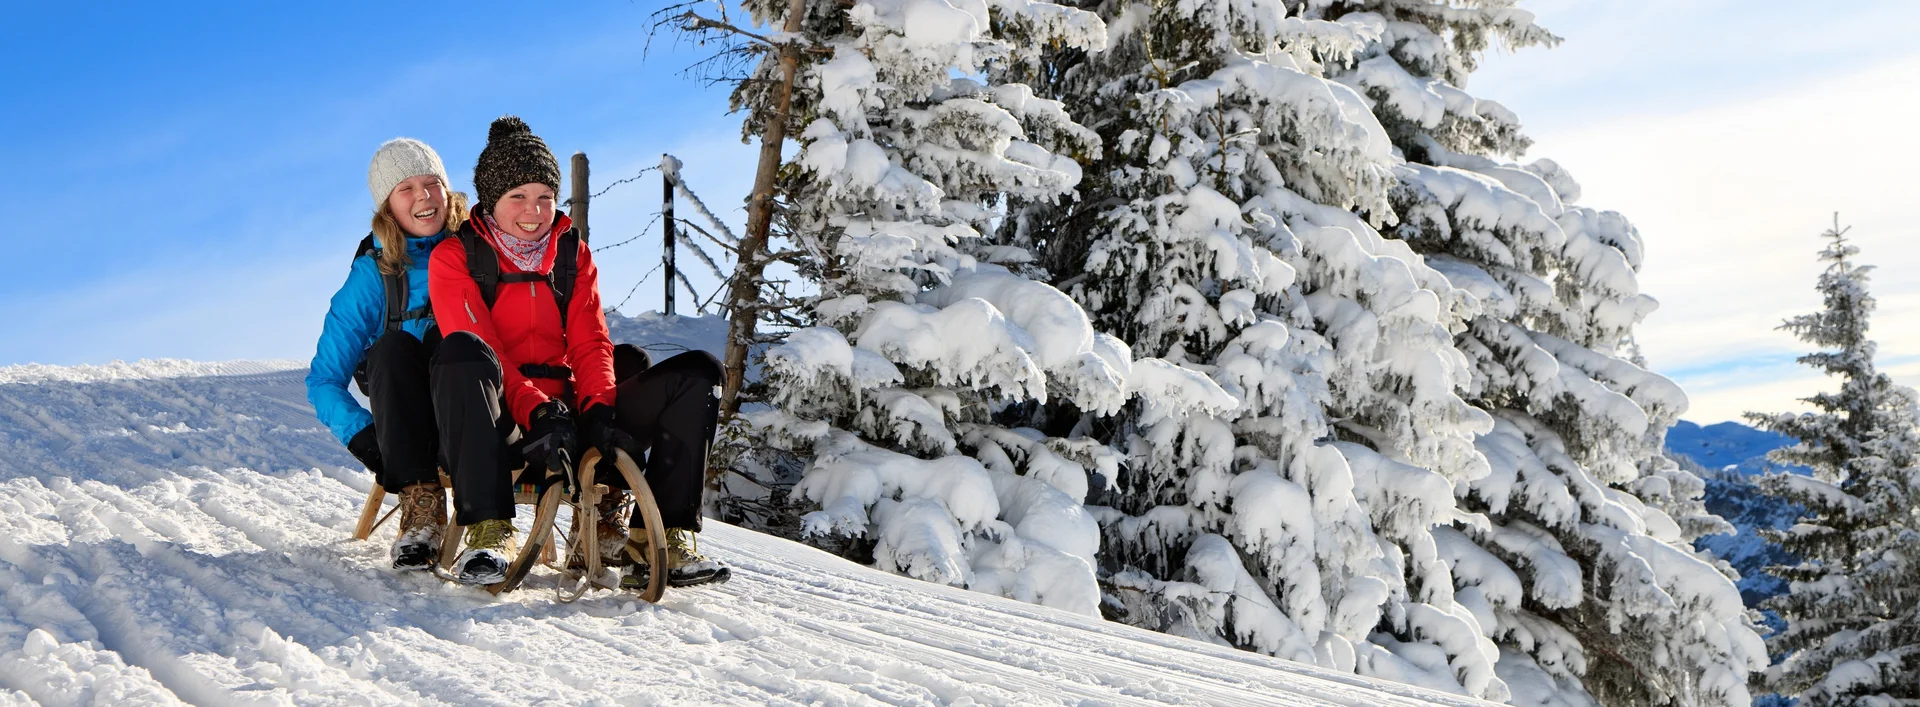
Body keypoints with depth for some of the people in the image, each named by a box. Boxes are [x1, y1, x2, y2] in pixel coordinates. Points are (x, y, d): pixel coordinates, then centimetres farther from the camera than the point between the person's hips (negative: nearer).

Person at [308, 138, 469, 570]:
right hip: (406, 420, 1)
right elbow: (323, 379, 1)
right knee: (391, 349, -28)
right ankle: (420, 505, -34)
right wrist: (362, 435, -18)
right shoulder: (374, 272, 0)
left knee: (447, 339, -30)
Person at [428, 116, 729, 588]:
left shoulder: (573, 255, 17)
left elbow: (590, 344, 7)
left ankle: (665, 540, -20)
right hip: (498, 426, -4)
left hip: (567, 416, 4)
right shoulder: (455, 258, 4)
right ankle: (489, 532, -40)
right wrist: (537, 412, -26)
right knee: (461, 351, -37)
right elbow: (481, 351, -11)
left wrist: (598, 411, -13)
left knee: (696, 374, -12)